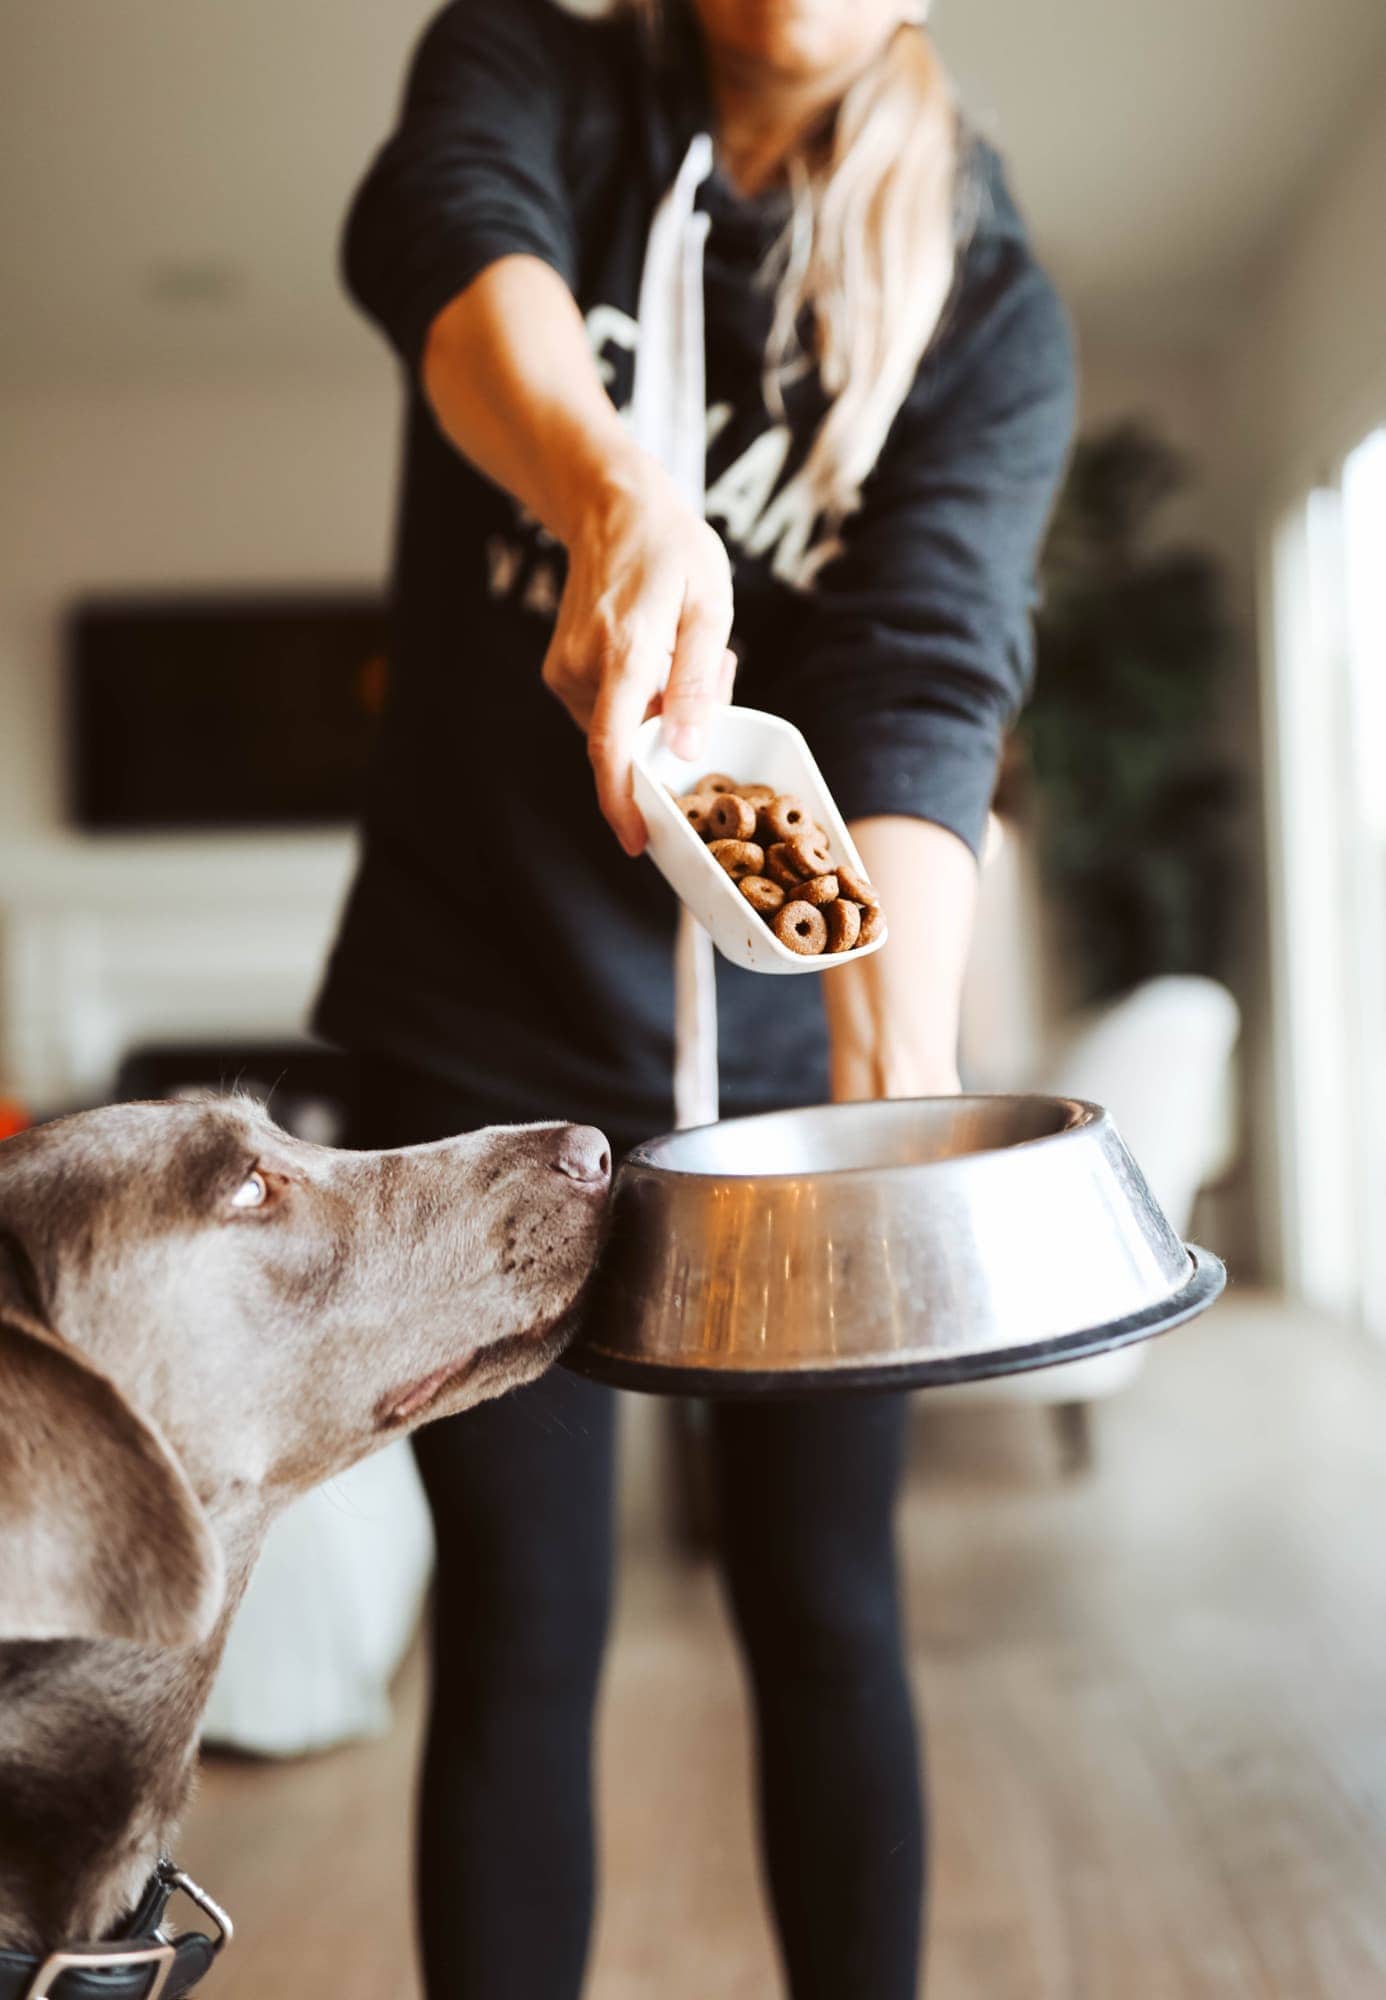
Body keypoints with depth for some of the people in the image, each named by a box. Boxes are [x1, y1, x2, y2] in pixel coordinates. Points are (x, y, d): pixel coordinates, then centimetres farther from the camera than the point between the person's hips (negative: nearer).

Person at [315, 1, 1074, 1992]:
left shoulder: (987, 305, -2)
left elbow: (923, 678, -18)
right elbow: (449, 237, -22)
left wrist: (901, 1053, -36)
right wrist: (626, 494, -45)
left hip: (788, 1035, 1)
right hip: (487, 1020, 0)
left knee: (827, 1611, 9)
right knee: (521, 1624, 2)